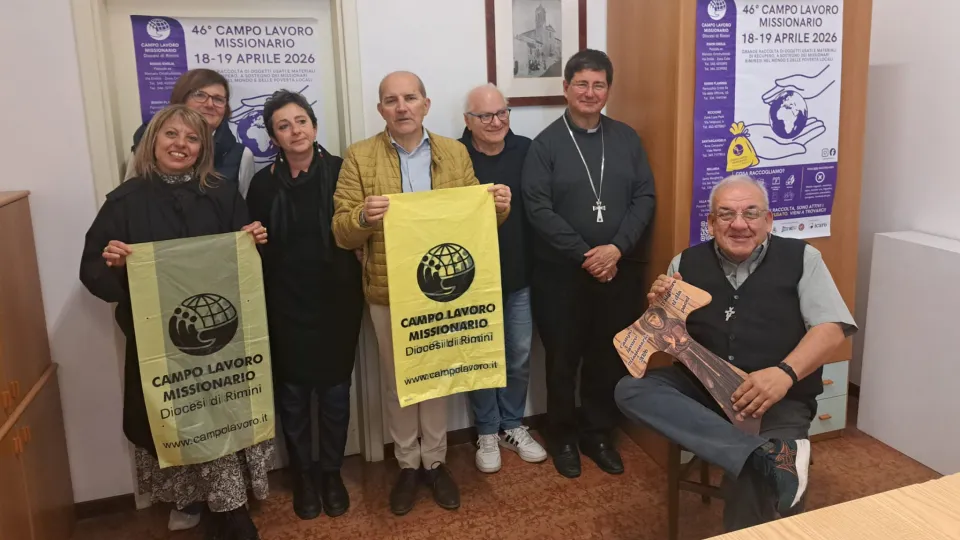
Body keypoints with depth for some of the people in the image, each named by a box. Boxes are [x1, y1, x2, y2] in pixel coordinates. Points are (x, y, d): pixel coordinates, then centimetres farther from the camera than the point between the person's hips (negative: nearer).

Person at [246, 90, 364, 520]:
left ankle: (331, 472, 30)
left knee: (334, 391, 10)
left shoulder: (341, 172, -4)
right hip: (286, 306, 1)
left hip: (336, 301, -1)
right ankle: (303, 474, 31)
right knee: (292, 394, 10)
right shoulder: (264, 183, 0)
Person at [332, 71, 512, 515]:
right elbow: (342, 234, -8)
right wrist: (364, 216, -29)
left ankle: (435, 460, 34)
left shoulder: (455, 153, 2)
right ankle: (407, 464, 32)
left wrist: (497, 208, -17)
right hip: (388, 292, -1)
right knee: (396, 380, 13)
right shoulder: (359, 157, -5)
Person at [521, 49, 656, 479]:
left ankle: (598, 434, 29)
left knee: (610, 358, 11)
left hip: (619, 268, 3)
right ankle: (563, 437, 26)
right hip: (562, 271, -2)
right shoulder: (546, 143, -3)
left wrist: (616, 248, -12)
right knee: (563, 358, 8)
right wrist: (585, 255, -15)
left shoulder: (627, 138, 7)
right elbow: (538, 209, -10)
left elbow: (644, 198, 2)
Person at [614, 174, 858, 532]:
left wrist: (785, 372, -24)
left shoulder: (801, 258, 1)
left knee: (751, 481, -34)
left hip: (780, 398, -4)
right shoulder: (687, 263, 7)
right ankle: (768, 455, -36)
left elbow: (831, 328, -6)